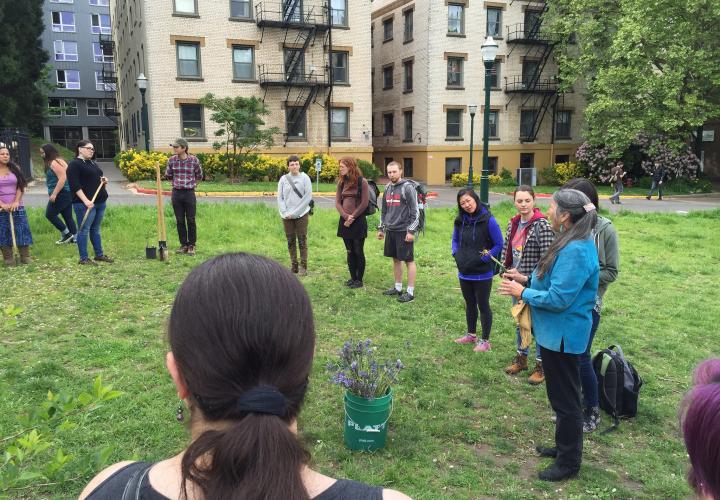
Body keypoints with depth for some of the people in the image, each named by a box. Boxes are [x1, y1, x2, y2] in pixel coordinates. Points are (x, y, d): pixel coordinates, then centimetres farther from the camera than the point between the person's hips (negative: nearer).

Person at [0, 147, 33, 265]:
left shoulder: (15, 169, 6)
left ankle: (25, 257, 8)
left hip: (17, 205, 1)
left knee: (22, 230, 1)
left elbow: (21, 186, 3)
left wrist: (16, 202, -9)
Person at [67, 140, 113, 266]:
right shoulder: (74, 165, -8)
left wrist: (103, 180, 7)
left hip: (100, 202, 8)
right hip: (84, 203, -8)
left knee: (95, 229, 15)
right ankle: (83, 258, 2)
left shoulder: (93, 163, 19)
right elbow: (75, 185, -16)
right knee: (84, 230, -3)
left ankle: (99, 254, 23)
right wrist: (86, 200, -23)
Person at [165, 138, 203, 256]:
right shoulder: (171, 160, -1)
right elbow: (168, 176, 16)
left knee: (191, 220, 3)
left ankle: (192, 246, 14)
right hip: (176, 193, 2)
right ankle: (183, 245, 19)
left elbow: (199, 176, 9)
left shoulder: (194, 160, -7)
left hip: (189, 193, -2)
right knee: (179, 221, 8)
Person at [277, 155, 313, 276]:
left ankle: (303, 267, 7)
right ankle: (294, 266, 17)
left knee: (302, 241, 0)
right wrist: (285, 212, -8)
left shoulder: (305, 178, -3)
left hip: (301, 215, -3)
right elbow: (280, 198, 5)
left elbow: (308, 197, -7)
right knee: (291, 241, 8)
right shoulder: (283, 179, 4)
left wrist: (295, 212, -11)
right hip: (287, 216, 3)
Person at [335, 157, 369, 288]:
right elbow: (337, 202, 5)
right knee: (350, 251, 12)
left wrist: (352, 217, -11)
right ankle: (353, 277, 22)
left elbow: (364, 203, -10)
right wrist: (346, 217, -10)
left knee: (358, 252, 2)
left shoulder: (362, 182, -7)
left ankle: (359, 279, 11)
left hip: (358, 221, -5)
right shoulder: (341, 183, 9)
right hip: (344, 221, 5)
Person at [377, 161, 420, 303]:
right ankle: (398, 288, 25)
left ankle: (410, 292, 5)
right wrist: (381, 228, 16)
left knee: (408, 260, 0)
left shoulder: (408, 188, -10)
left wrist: (411, 231, -17)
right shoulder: (387, 188, 11)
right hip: (391, 231, 7)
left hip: (404, 231, -7)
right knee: (396, 259, 14)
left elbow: (415, 211, -13)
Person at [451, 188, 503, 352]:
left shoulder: (488, 220, -15)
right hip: (464, 273, 5)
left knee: (483, 305, 8)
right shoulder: (460, 221, 1)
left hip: (482, 274, -5)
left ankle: (485, 341, 21)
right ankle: (471, 334, 37)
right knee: (470, 304, 20)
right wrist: (456, 254, -2)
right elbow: (455, 240, 16)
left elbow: (499, 245, -11)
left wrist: (483, 259, -17)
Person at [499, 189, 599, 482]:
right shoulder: (571, 242, 6)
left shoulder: (576, 251, -26)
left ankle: (569, 462, 22)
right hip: (556, 332, 10)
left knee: (565, 398, 5)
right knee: (560, 394, 23)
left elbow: (558, 298, -27)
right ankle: (564, 446, 41)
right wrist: (527, 280, 6)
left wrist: (523, 292, -15)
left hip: (563, 335, -10)